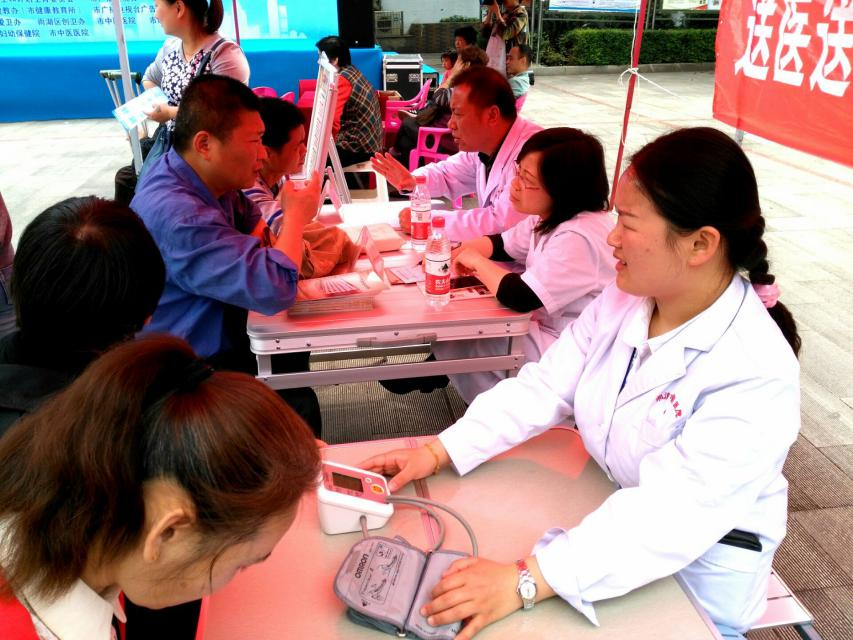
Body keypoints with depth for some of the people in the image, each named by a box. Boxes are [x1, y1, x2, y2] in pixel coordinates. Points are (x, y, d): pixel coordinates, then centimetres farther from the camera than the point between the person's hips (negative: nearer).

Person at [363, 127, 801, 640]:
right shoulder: (622, 300, -8)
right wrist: (438, 453, -14)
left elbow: (671, 516, -35)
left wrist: (526, 582, -42)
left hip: (696, 575, -5)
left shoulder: (758, 376, -28)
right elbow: (545, 385, -6)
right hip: (608, 517, 5)